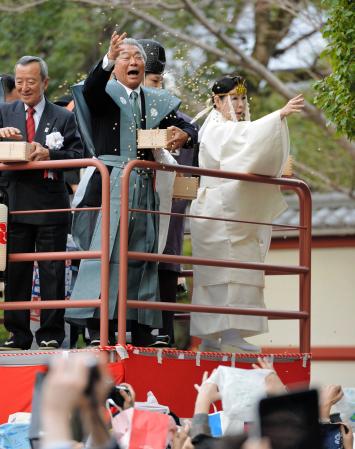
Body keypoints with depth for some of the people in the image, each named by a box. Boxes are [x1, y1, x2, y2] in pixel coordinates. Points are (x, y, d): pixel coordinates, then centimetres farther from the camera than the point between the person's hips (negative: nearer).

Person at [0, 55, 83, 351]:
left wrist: (49, 154, -18)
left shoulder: (63, 118, 7)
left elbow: (77, 156, -1)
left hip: (51, 207, -2)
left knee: (52, 271, 0)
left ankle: (51, 334, 5)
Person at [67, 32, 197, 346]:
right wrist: (108, 60, -35)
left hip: (145, 188, 5)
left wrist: (183, 135, -10)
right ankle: (98, 327, -14)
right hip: (110, 186, -5)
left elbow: (189, 128, 14)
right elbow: (91, 90, -18)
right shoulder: (106, 93, 5)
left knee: (143, 254, 4)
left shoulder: (158, 101, 18)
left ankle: (142, 330, 7)